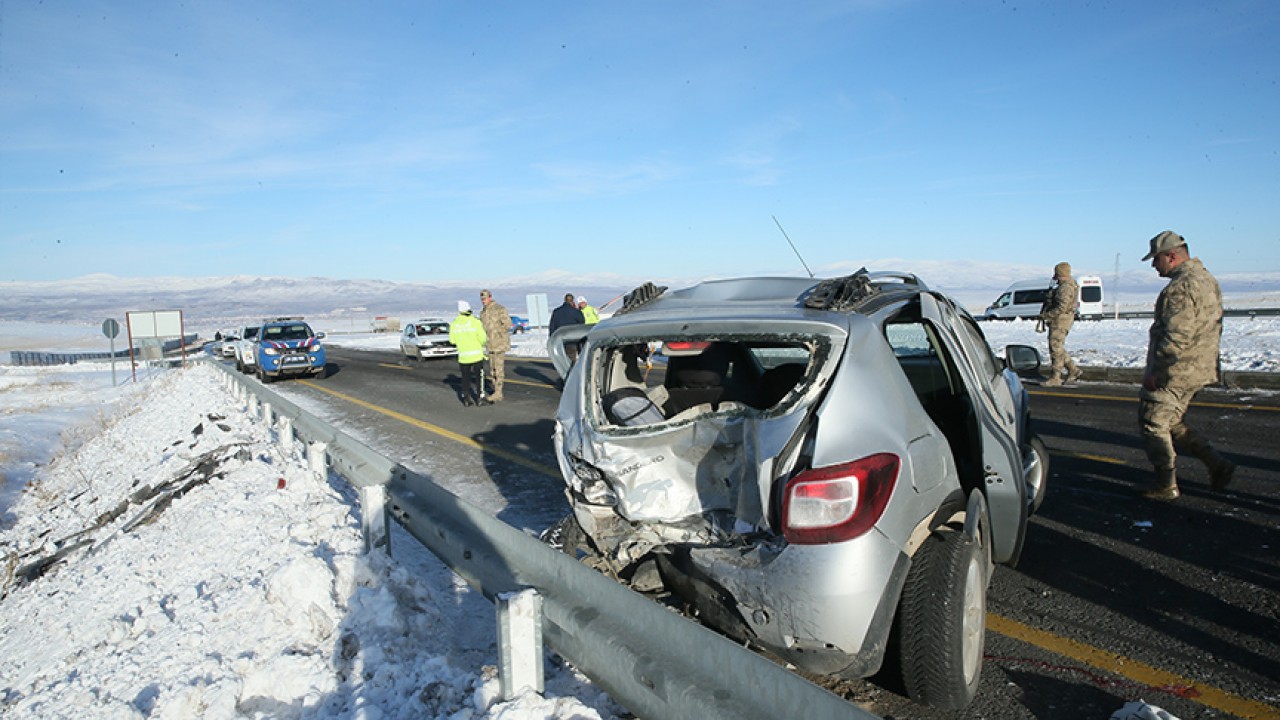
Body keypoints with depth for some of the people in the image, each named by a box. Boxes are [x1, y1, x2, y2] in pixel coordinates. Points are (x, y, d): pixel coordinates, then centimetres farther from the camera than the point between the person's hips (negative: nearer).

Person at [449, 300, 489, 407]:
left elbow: (452, 340, 5)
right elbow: (482, 338, -12)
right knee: (479, 376, 6)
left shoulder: (454, 324, -1)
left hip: (463, 355, 3)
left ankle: (466, 398, 14)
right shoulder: (475, 322, -11)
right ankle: (480, 398, 5)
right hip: (476, 354, -3)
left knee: (465, 377, 12)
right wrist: (485, 340, 11)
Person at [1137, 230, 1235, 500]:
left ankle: (1166, 485, 7)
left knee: (1153, 424, 1)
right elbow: (1210, 329, 19)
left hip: (1175, 372, -10)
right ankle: (1217, 465, 17)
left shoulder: (1182, 286, -20)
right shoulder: (1207, 279, 14)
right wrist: (1204, 360, 23)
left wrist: (1154, 370, -20)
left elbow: (1177, 336, -26)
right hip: (1199, 369, 10)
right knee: (1172, 422, 21)